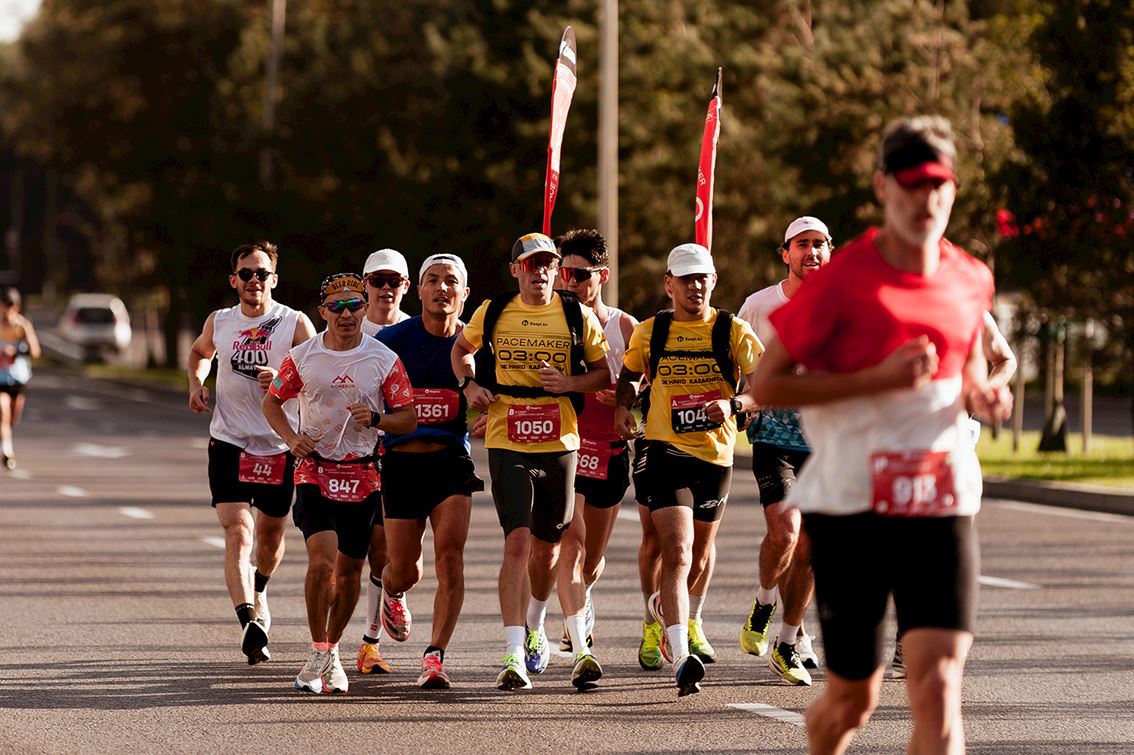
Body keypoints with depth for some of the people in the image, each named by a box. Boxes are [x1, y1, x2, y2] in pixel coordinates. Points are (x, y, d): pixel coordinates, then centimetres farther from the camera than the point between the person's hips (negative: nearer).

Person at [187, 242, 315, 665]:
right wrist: (196, 382, 8)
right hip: (229, 443, 0)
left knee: (271, 535, 15)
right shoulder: (219, 323, 5)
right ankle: (249, 623, -27)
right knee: (237, 533, -16)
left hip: (280, 445, 0)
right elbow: (200, 352, 28)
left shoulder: (295, 324, -4)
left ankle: (258, 594, 47)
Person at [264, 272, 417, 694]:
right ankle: (318, 655, -6)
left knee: (350, 569, 9)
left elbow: (409, 420, 3)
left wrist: (376, 418, -18)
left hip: (362, 474, 2)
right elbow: (272, 402, 12)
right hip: (314, 470, -1)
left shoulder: (384, 360, -1)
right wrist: (292, 439, -6)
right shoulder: (303, 357, -1)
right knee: (322, 561, -18)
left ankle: (333, 652, 29)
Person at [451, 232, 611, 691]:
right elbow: (461, 349, 23)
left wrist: (570, 383, -12)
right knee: (518, 542, -14)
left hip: (559, 442, 1)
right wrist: (469, 385, 4)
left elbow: (605, 374, 7)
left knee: (547, 546, 12)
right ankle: (513, 655, -16)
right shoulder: (492, 314, 4)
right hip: (506, 442, -1)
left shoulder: (578, 318, 3)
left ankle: (535, 631, 40)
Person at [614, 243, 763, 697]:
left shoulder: (733, 332, -1)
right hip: (667, 452, -2)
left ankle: (685, 619, 51)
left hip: (716, 454, 2)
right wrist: (622, 406, 3)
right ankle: (681, 659, -27)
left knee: (702, 549, 20)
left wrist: (734, 405, -26)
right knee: (677, 553, -17)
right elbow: (629, 374, 23)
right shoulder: (650, 332, 4)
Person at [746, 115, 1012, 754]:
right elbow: (765, 386, -8)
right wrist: (878, 379, -18)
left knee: (938, 684, -14)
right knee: (854, 698, 8)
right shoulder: (840, 280, -7)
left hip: (941, 508, 2)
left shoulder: (972, 282, 7)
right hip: (850, 507, -2)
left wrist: (982, 395, 1)